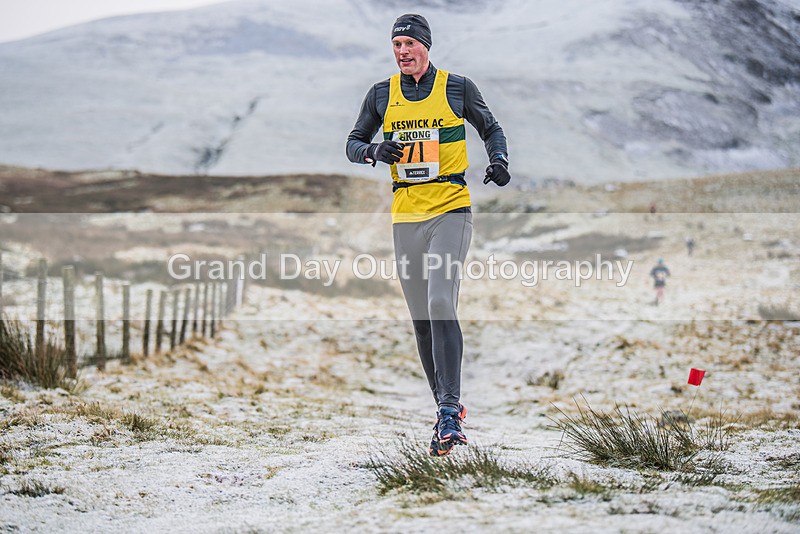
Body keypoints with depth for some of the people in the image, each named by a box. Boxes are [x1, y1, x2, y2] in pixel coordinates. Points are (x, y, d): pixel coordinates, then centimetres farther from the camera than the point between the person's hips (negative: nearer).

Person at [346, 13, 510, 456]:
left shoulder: (457, 88, 2)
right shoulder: (381, 95, 9)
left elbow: (491, 128, 15)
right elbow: (353, 143, 15)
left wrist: (499, 161, -5)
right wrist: (375, 150, -8)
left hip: (450, 211, -4)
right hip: (405, 216, 4)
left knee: (440, 304, -20)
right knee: (421, 319, 6)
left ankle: (449, 412, -21)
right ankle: (448, 409, 18)